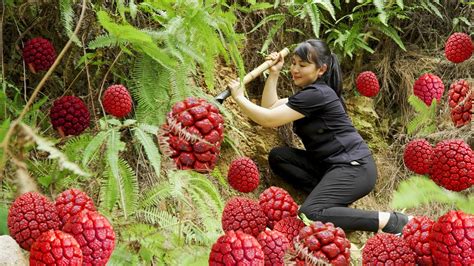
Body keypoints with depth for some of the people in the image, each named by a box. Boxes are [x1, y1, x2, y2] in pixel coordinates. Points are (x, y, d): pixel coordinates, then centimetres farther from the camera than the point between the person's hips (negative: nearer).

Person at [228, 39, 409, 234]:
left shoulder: (317, 94, -16)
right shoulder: (310, 92, 16)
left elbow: (269, 119, -17)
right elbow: (270, 108, 15)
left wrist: (239, 97, -6)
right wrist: (274, 73, 9)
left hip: (354, 168, -10)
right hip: (330, 165, 10)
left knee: (309, 215, -28)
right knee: (277, 157, 0)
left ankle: (390, 221, -20)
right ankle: (329, 195, -5)